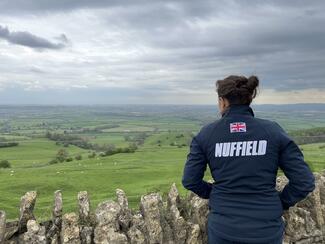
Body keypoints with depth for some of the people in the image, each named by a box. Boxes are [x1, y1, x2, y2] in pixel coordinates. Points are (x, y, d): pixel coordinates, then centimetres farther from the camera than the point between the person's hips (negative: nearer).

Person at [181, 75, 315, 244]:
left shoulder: (206, 133, -6)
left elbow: (189, 181, -4)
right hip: (266, 229, 0)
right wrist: (280, 203, 7)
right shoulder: (273, 131, -7)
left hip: (223, 228, 0)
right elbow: (305, 181, -7)